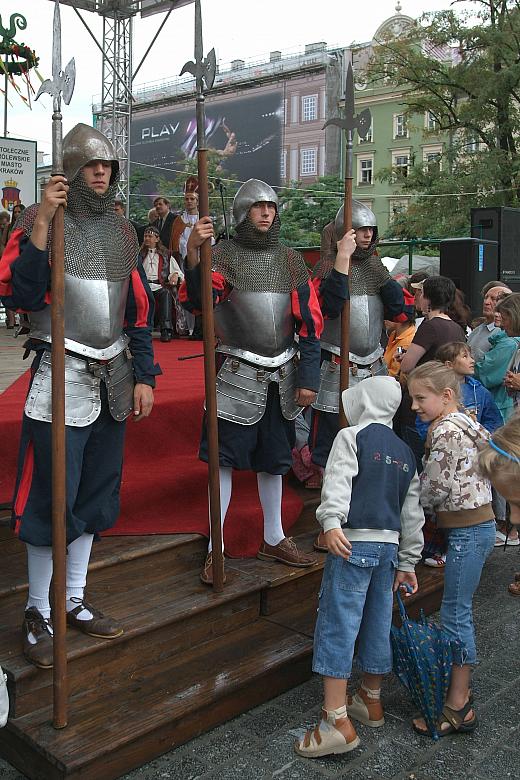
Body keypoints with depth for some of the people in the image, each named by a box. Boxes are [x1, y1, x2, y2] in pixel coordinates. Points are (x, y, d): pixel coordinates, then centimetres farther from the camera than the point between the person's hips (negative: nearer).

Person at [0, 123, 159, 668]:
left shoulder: (121, 230, 12)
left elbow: (139, 310, 14)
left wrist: (144, 375, 9)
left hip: (112, 378, 6)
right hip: (61, 377, -6)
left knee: (94, 494, 13)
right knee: (50, 497, -2)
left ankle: (76, 602, 28)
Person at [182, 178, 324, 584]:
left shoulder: (291, 259, 6)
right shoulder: (224, 254, -5)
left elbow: (310, 322, 6)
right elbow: (197, 301, -23)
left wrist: (309, 377, 0)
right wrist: (193, 253, -39)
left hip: (282, 375, 4)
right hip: (237, 375, -4)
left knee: (274, 458, 15)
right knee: (225, 458, -1)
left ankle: (274, 539, 31)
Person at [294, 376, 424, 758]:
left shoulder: (352, 437, -2)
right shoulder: (405, 452, 17)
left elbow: (338, 479, -21)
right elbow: (412, 512, 18)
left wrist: (331, 521, -34)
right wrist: (408, 561, 23)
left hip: (354, 543, -7)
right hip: (390, 546, 7)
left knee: (337, 626, -5)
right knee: (378, 625, 17)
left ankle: (337, 722, -6)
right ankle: (371, 702, 32)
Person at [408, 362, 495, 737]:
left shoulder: (445, 430, -18)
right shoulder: (464, 424, 12)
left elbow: (433, 488, -17)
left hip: (468, 531, -10)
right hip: (477, 526, 10)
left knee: (455, 615, -4)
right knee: (460, 611, 16)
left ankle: (459, 709, 4)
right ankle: (460, 688, 27)